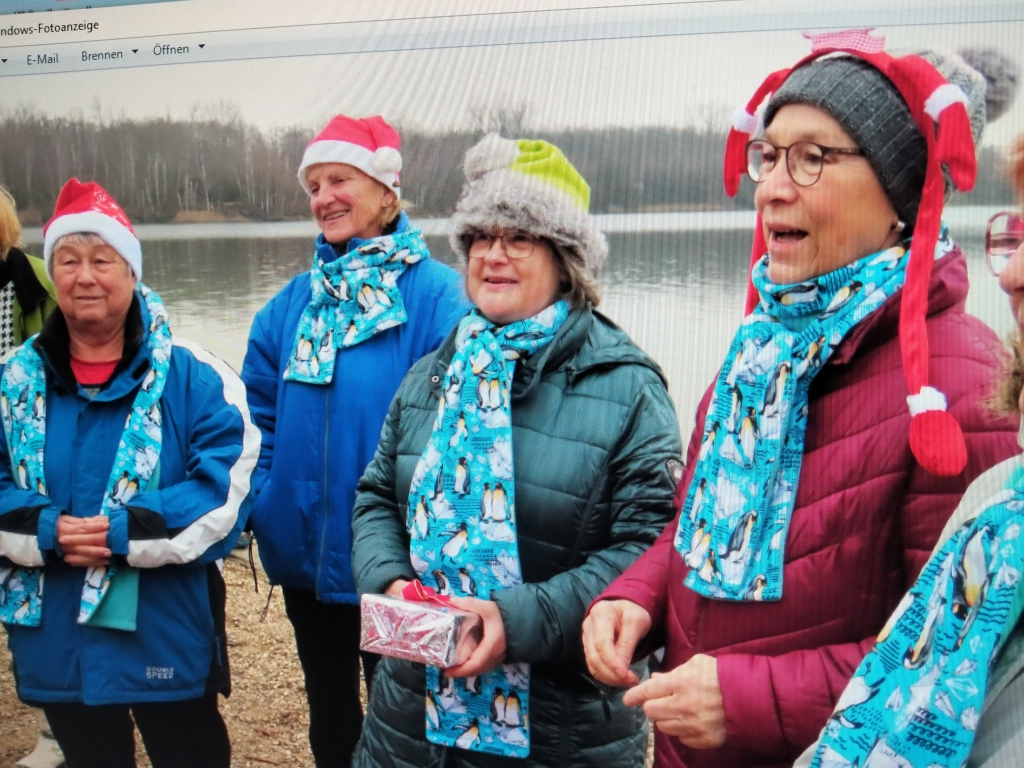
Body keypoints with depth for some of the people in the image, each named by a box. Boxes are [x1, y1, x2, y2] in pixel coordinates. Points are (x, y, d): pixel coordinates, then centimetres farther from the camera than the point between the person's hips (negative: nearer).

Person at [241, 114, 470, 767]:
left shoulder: (434, 294, -13)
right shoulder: (297, 301, 5)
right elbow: (263, 413, 9)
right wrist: (261, 500, -1)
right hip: (304, 550, 5)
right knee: (329, 714, 22)